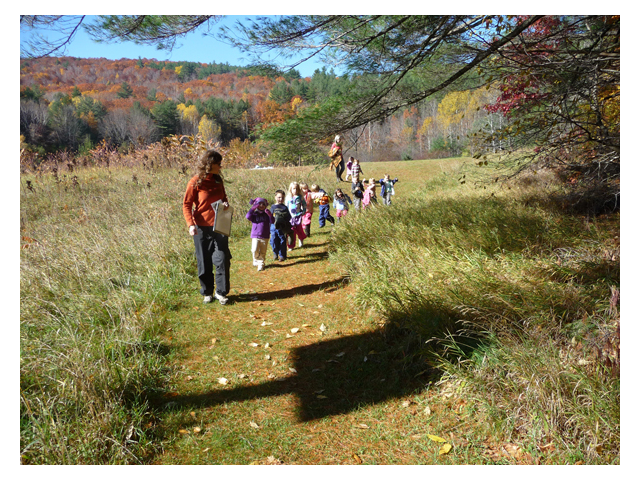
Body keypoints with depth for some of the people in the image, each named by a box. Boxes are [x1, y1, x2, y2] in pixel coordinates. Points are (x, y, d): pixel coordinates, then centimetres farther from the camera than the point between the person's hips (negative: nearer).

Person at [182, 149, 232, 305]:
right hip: (201, 228, -4)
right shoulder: (195, 182, -8)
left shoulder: (218, 180, 7)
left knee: (222, 260, -1)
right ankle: (207, 293, 22)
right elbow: (186, 205, -6)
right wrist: (190, 224, -19)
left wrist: (226, 203, -2)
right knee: (204, 262, 7)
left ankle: (221, 292, 14)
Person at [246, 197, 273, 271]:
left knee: (263, 252, 6)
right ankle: (256, 259, 16)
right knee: (254, 250, -12)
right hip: (255, 236, -1)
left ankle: (261, 264, 19)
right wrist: (252, 208, -19)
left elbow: (272, 222, -7)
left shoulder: (266, 214, 5)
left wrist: (270, 215, -24)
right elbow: (248, 217, -17)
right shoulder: (254, 214, 2)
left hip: (265, 237, 1)